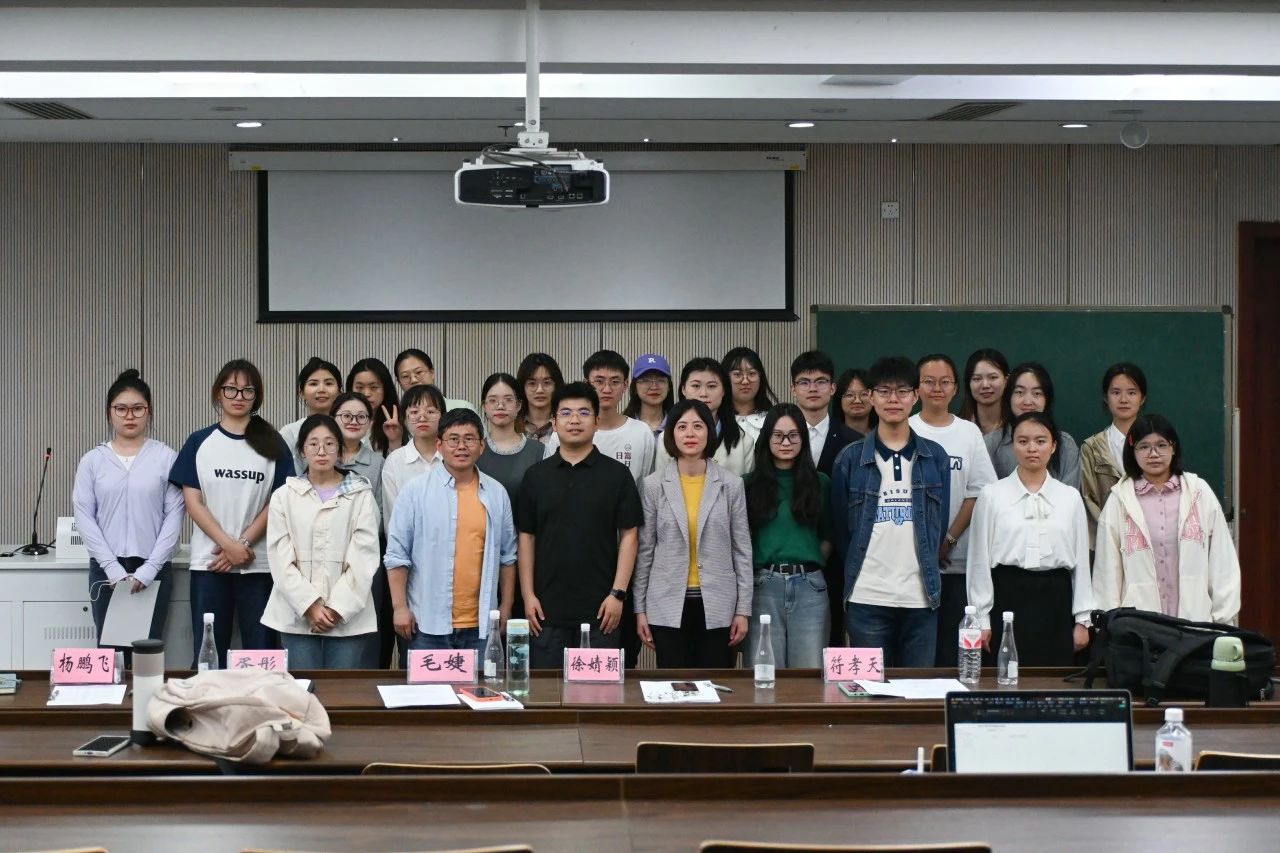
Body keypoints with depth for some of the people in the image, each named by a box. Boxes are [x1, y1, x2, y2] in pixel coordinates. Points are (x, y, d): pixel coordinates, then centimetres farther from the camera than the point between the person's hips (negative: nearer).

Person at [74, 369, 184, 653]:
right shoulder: (92, 460, 5)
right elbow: (84, 517, 0)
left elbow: (174, 516, -3)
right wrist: (114, 569, -9)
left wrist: (148, 570, -10)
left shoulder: (166, 457, 1)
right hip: (106, 569, 1)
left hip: (153, 569, -1)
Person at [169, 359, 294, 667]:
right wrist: (229, 544, -11)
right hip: (209, 563, 0)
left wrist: (244, 543, -10)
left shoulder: (274, 445, 7)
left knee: (260, 652, 0)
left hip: (259, 564, 0)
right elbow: (193, 503, 1)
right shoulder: (199, 443, 7)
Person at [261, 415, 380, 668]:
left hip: (348, 616, -1)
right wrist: (310, 605, -9)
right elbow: (281, 559, 2)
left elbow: (364, 557, -1)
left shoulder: (361, 496, 6)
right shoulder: (284, 496, 10)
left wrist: (338, 608, -9)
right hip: (298, 617, 1)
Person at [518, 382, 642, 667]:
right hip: (548, 607, 2)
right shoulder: (536, 476, 9)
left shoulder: (617, 475, 3)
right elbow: (527, 537, 8)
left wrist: (618, 593, -8)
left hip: (600, 607, -1)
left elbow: (629, 536, 0)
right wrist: (528, 595, 1)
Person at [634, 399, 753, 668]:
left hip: (717, 607, 0)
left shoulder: (731, 485, 2)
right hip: (668, 607, 0)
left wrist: (743, 610, 0)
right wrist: (640, 609, 3)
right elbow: (644, 551, 6)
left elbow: (742, 550, 4)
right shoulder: (654, 486, 2)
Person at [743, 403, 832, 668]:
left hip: (809, 586, 1)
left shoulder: (820, 483, 11)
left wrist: (810, 566, 3)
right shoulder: (750, 484, 8)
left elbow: (828, 537, 14)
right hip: (764, 585, -1)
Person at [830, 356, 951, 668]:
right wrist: (856, 572, 8)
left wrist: (926, 571, 7)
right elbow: (840, 526, 9)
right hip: (867, 597, -1)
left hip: (920, 596, 1)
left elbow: (939, 523, 10)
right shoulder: (851, 459, 4)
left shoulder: (935, 457, 8)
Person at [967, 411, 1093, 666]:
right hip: (1008, 596, -2)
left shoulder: (1070, 497, 7)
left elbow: (1081, 559, 9)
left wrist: (1082, 619, 6)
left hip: (1055, 598, 2)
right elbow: (980, 559, 2)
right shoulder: (991, 495, 1)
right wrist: (981, 619, -1)